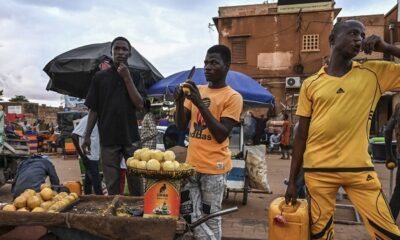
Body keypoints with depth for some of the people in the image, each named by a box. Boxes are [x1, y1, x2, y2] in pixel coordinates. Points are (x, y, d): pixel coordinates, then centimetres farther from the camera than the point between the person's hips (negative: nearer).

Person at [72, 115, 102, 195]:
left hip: (95, 156, 8)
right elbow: (74, 135, -22)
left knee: (89, 179, 16)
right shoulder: (86, 120, -16)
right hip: (89, 156, -8)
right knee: (96, 181, -4)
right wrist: (81, 154, -19)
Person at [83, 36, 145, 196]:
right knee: (112, 185, 7)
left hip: (131, 137, 0)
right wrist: (87, 135, 1)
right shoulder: (100, 77, 6)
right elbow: (93, 109, 7)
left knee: (135, 183, 5)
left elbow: (139, 105, -6)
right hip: (108, 138, 0)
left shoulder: (135, 76, 6)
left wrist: (127, 77, -10)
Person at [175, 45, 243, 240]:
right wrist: (180, 102, -7)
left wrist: (201, 103, -20)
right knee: (191, 216, 11)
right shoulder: (196, 91, 10)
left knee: (210, 218, 3)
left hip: (214, 167, -5)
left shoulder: (233, 97, -7)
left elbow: (221, 135, -15)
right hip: (192, 164, 5)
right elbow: (181, 126, 9)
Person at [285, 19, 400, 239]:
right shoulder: (310, 84, 3)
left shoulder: (375, 73, 4)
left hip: (359, 168, 1)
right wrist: (292, 181, 4)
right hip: (318, 170, 0)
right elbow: (301, 135, 4)